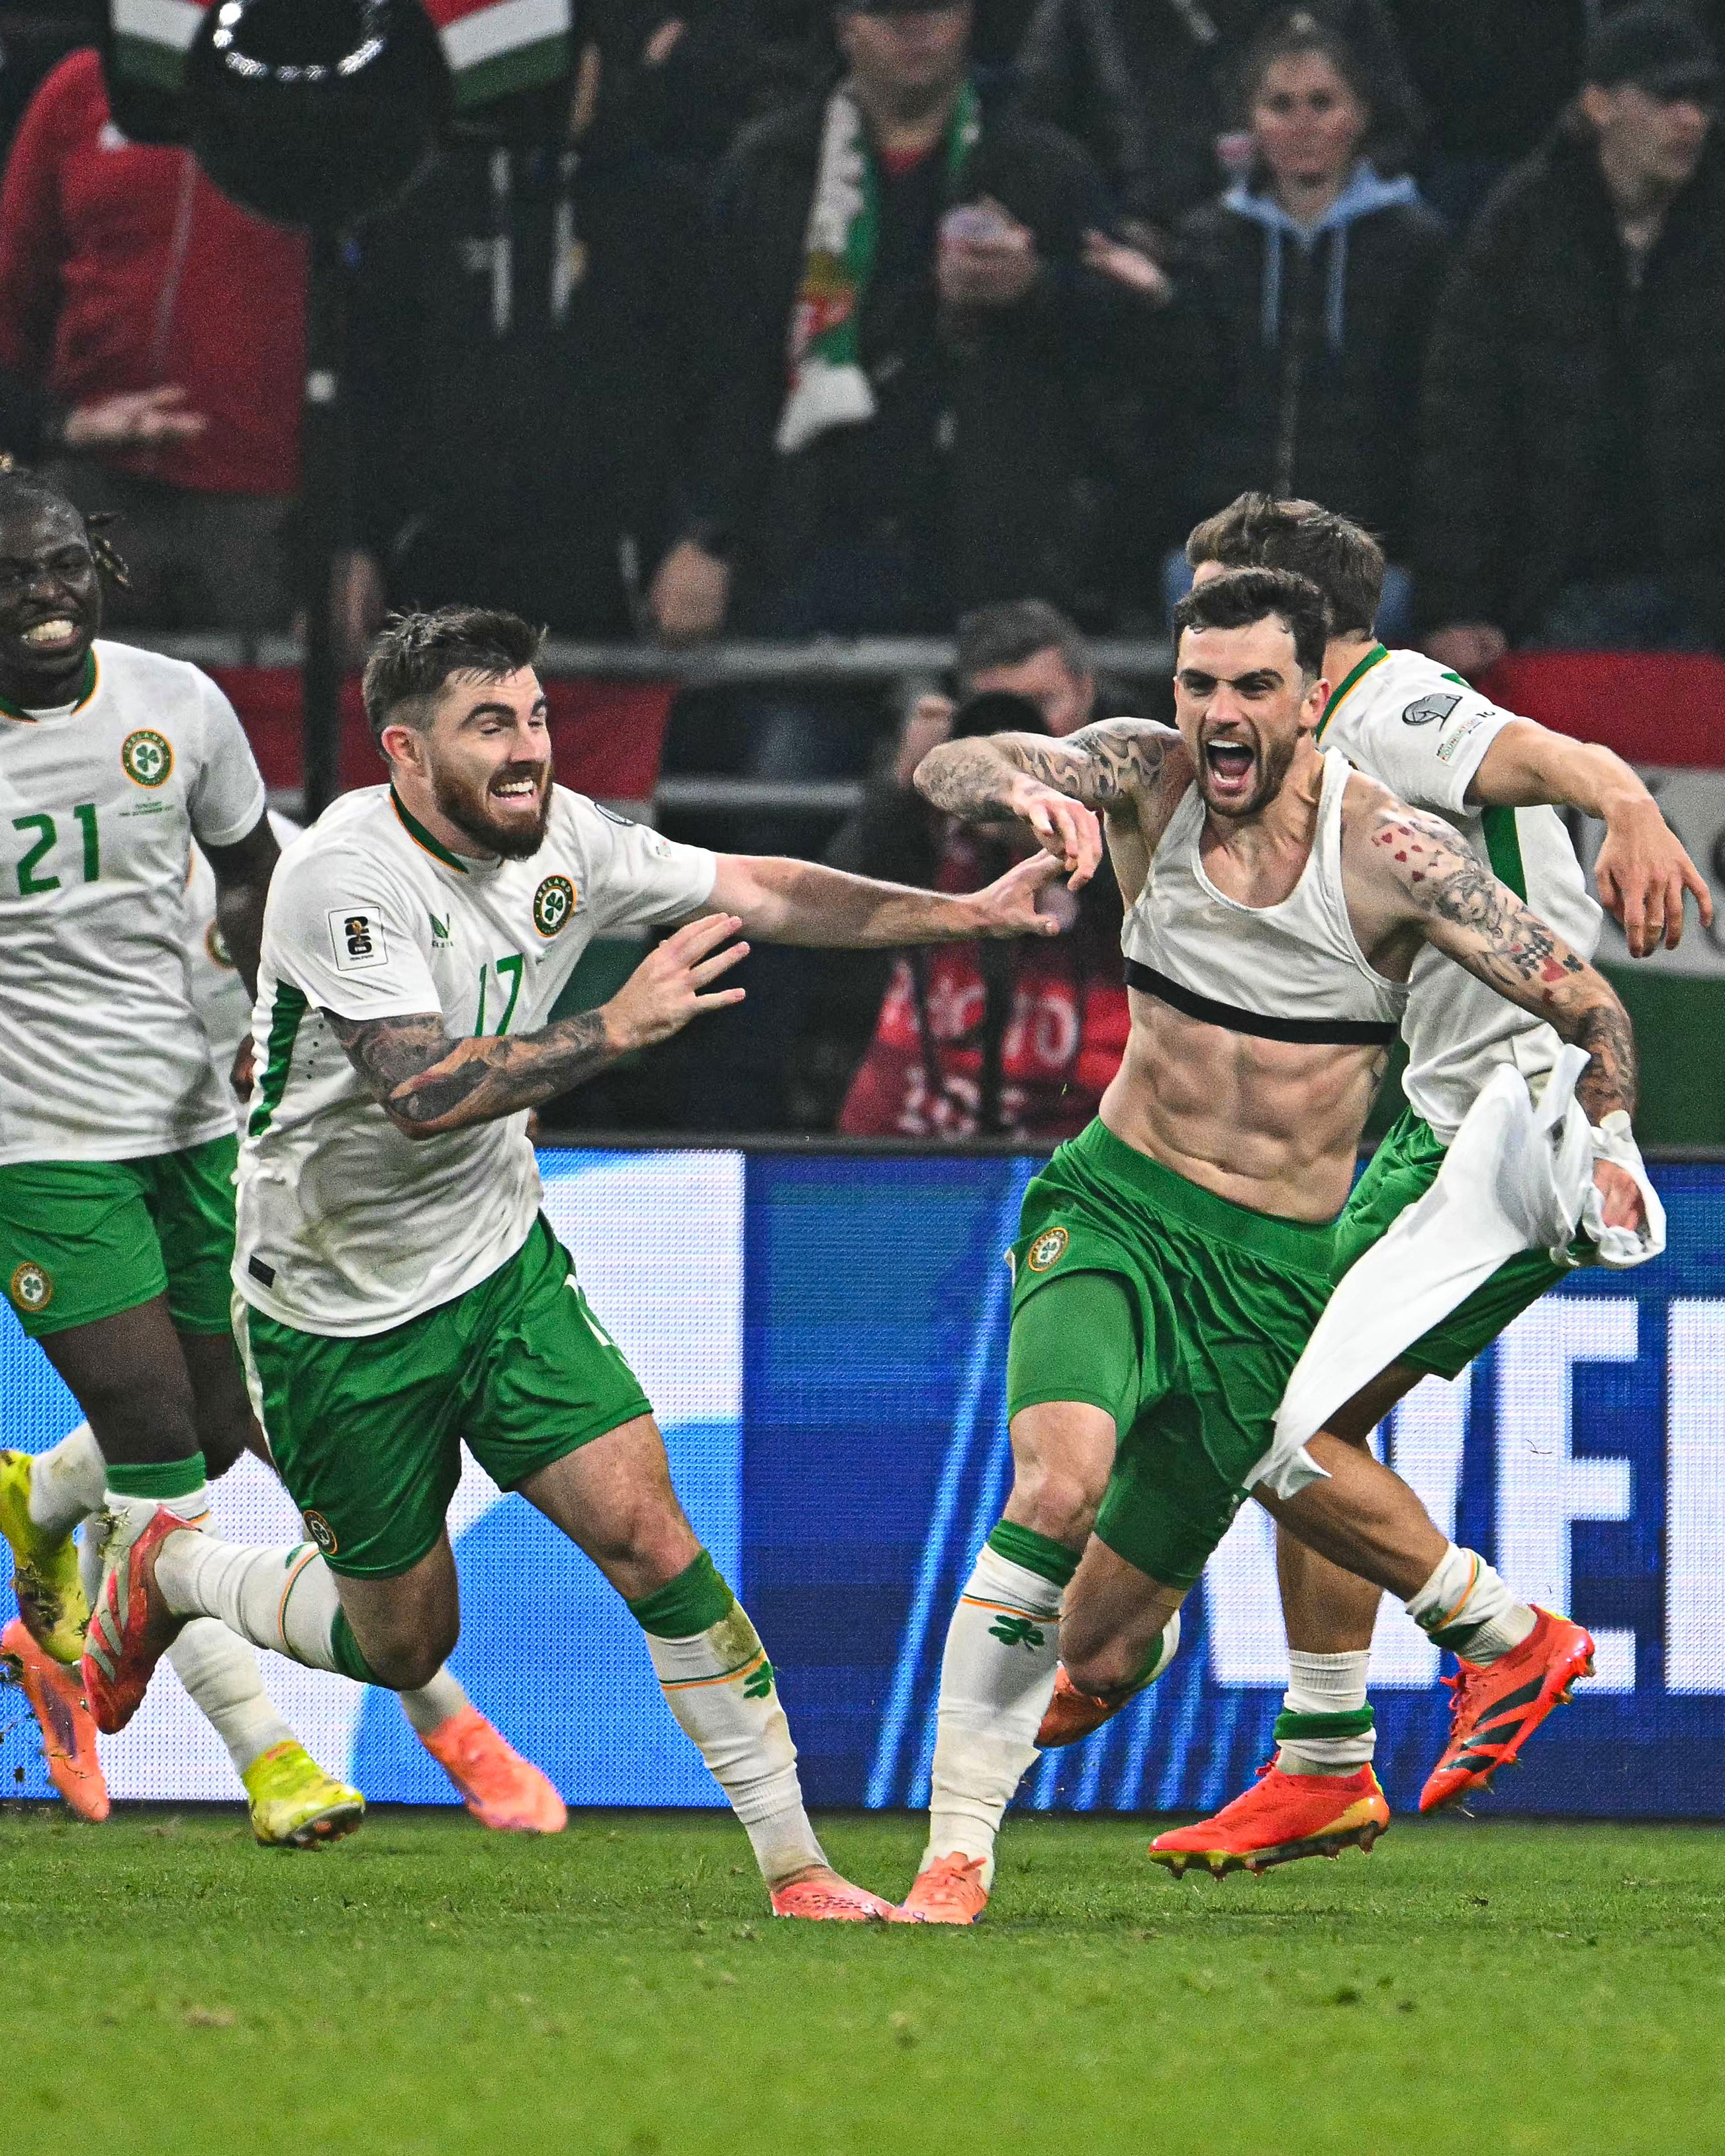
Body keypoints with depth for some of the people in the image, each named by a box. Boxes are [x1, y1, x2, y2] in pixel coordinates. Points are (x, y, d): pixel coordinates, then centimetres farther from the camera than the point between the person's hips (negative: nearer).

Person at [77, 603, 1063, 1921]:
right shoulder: (346, 875, -26)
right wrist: (617, 1030, -40)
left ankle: (796, 1865, -9)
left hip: (503, 1269, 5)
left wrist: (967, 914, -1)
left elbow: (755, 893, 6)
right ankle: (166, 1573, 36)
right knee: (402, 1644, 9)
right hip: (339, 1310, -5)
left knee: (649, 1533, -12)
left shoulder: (561, 839, -6)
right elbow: (422, 1093, -37)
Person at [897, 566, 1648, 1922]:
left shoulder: (1392, 854, -12)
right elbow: (948, 768, -21)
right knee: (1058, 1480, -30)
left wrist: (1606, 1146, -16)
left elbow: (1588, 1006, -5)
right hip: (1113, 1204, 1)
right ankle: (955, 1861, -22)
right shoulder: (1149, 779, -5)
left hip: (1271, 1266, -1)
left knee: (1093, 1655, -1)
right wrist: (1021, 791, -40)